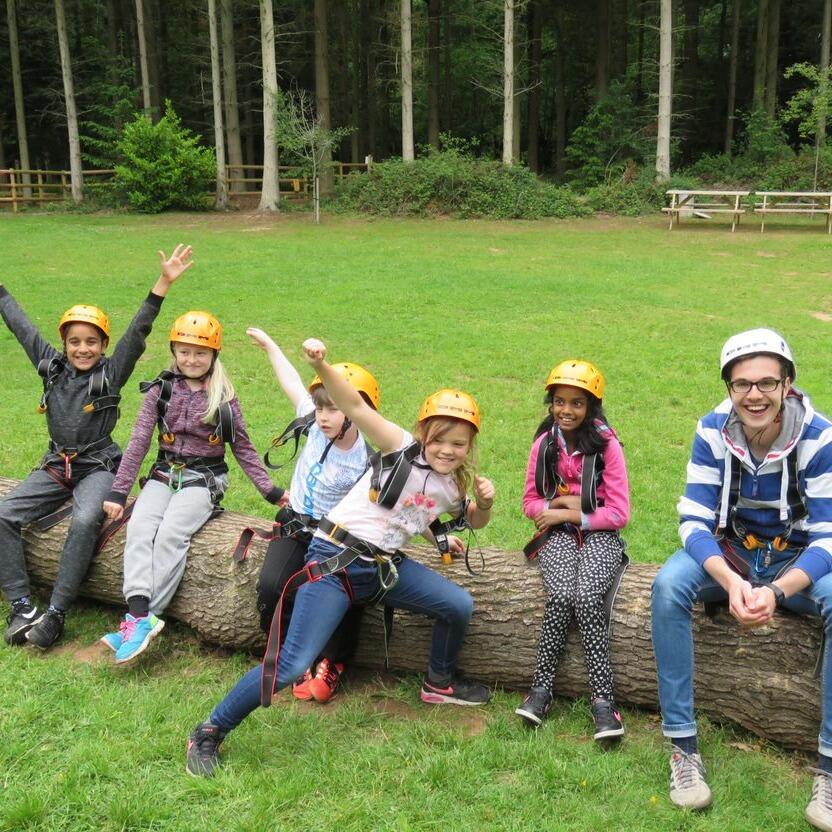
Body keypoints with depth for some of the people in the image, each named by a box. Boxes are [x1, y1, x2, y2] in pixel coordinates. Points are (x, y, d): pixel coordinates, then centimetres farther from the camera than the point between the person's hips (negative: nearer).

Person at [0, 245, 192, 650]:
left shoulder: (111, 372, -3)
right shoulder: (51, 365, 7)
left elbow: (138, 331, -13)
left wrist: (163, 284, -23)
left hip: (97, 467, -5)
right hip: (56, 465, 5)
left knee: (85, 521, -32)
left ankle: (55, 613, -24)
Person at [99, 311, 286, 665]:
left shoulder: (223, 397, 2)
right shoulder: (162, 390, 5)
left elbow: (242, 447, 9)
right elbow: (139, 441, 3)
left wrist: (269, 490, 2)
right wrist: (118, 491, -2)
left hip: (204, 479, -2)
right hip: (164, 474, 2)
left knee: (170, 534, -27)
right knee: (139, 528, -26)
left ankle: (138, 620, -28)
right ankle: (141, 616, -37)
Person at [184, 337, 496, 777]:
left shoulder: (452, 488, 9)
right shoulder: (401, 450, -9)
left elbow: (476, 521, 30)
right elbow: (354, 406, -22)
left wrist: (485, 501, 6)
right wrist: (321, 366, -40)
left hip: (385, 566, 7)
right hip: (334, 559, -6)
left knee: (459, 605, -2)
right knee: (291, 666, -14)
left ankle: (439, 682, 28)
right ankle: (209, 734, 3)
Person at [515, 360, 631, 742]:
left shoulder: (607, 445, -6)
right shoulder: (544, 444, 4)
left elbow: (619, 513, -6)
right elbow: (531, 502, 11)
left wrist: (568, 513, -11)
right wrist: (560, 502, -10)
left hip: (599, 536, -2)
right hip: (558, 536, 2)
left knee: (588, 598, -29)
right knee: (562, 597, -27)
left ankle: (603, 700, -24)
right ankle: (541, 688, -16)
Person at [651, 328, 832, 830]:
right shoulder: (713, 431, -15)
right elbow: (694, 521, -15)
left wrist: (777, 591, -35)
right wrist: (729, 581, -34)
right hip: (728, 553, 1)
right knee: (668, 585, -30)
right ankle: (684, 746, -23)